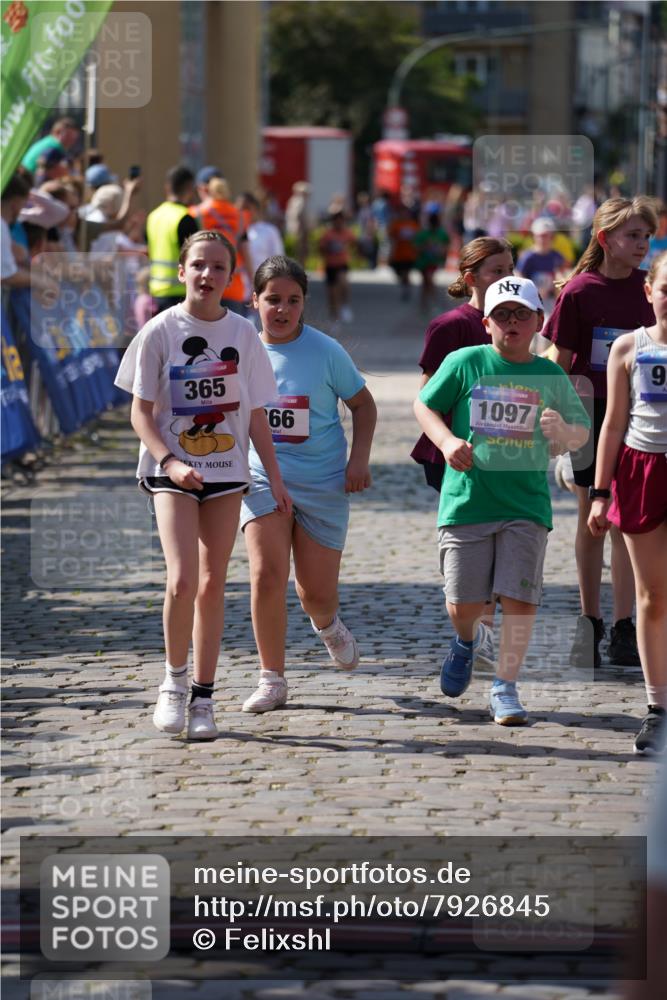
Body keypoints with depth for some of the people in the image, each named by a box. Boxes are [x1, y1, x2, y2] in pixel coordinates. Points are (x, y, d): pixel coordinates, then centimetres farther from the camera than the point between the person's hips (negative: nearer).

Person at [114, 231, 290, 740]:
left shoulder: (243, 334, 2)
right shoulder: (161, 331, -5)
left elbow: (257, 415, 9)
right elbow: (141, 412, -3)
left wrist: (276, 479, 7)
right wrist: (169, 461, -18)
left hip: (227, 471, 3)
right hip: (172, 472, -3)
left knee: (212, 584, 4)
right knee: (182, 580, -16)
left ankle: (203, 697, 13)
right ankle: (174, 681, 5)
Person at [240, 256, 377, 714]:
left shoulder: (325, 351, -6)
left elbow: (363, 403, 5)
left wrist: (359, 459, -6)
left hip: (323, 484, -1)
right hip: (262, 479, 1)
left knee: (317, 593, 2)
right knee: (267, 575, -18)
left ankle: (328, 625, 42)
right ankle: (272, 680, -5)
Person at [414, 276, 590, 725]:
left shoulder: (551, 376, 6)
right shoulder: (465, 363, 0)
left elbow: (581, 435, 13)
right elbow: (424, 405, 8)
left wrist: (562, 430, -10)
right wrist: (447, 441, -10)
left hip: (526, 507, 1)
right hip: (466, 500, -1)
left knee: (520, 601, -8)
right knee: (463, 605, 3)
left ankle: (505, 688, 6)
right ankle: (468, 639, 39)